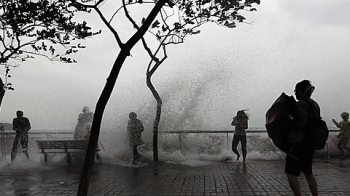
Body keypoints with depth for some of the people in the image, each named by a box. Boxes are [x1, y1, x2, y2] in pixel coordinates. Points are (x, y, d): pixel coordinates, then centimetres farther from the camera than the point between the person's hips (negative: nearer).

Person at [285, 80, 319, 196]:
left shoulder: (301, 103, -13)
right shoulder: (314, 105, 14)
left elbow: (302, 123, -23)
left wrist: (288, 127, -11)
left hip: (299, 142, -10)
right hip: (310, 143, 10)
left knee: (290, 172, -4)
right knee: (308, 172, 19)